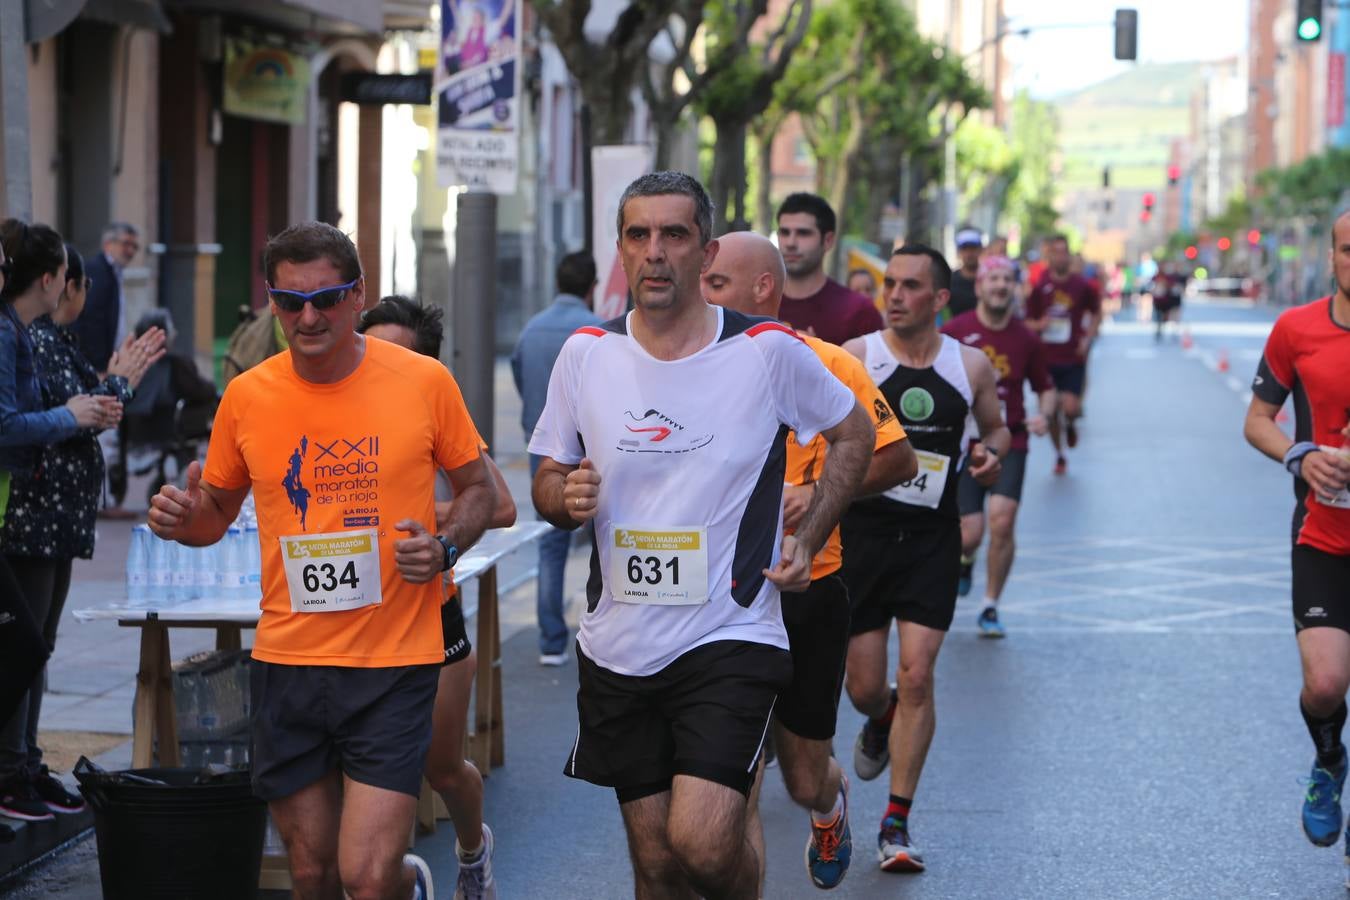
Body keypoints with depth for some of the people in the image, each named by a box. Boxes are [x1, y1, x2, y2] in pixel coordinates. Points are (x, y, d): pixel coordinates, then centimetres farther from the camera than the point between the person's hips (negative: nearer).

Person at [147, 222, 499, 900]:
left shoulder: (424, 381, -4)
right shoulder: (246, 397, 1)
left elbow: (478, 489, 9)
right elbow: (217, 511, 15)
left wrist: (446, 546, -11)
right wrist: (184, 519, -8)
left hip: (394, 664, -3)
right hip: (287, 662, 3)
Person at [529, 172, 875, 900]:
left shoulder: (768, 351, -7)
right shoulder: (586, 355, 1)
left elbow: (853, 432, 10)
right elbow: (548, 479, 11)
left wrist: (806, 540, 2)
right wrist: (565, 496, -12)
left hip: (729, 638, -3)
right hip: (618, 648, 3)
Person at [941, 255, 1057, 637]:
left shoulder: (1026, 340, 4)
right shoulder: (954, 332, -3)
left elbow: (1046, 388, 16)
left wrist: (1043, 414, -4)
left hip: (1009, 443, 1)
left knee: (1002, 521, -15)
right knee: (970, 532, -7)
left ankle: (990, 608, 3)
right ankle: (964, 561, 34)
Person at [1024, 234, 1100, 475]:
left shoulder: (1083, 286, -1)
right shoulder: (1039, 287, 0)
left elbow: (1096, 314, 14)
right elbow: (1028, 322, 7)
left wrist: (1088, 338, -1)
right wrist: (1039, 325, -16)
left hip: (1074, 358, -1)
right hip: (1047, 358, 1)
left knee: (1070, 408, -15)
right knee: (1051, 412, 5)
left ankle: (1070, 424, 22)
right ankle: (1059, 455, 25)